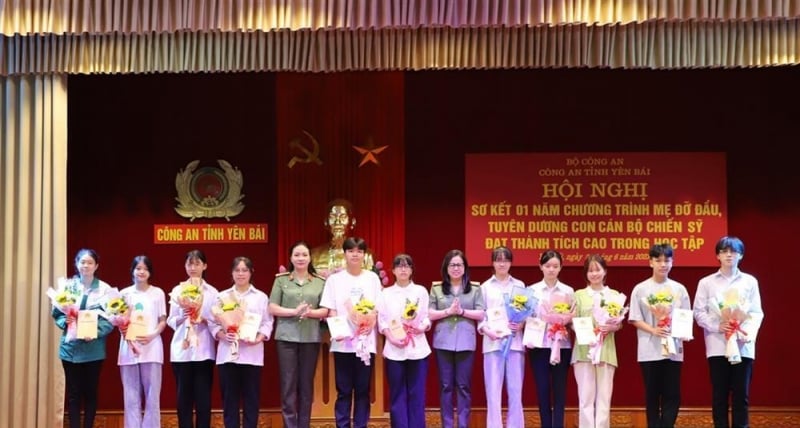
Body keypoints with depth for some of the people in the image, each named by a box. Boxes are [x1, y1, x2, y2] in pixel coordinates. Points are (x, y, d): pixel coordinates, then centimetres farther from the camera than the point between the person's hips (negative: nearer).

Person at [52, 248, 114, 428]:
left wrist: (96, 332, -19)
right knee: (73, 392, 4)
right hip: (71, 347, 1)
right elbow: (56, 313, 6)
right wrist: (65, 321, -15)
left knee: (91, 391, 6)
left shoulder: (104, 289, -1)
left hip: (94, 348, -1)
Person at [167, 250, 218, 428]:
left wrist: (203, 319, -17)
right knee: (183, 395, 3)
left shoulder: (212, 292, 6)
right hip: (181, 350, 1)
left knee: (203, 395, -1)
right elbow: (170, 321, 5)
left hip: (203, 350, -1)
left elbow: (217, 320, 1)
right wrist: (182, 318, -14)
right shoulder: (177, 290, 9)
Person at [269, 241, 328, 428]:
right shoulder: (281, 280, 5)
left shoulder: (320, 282, 8)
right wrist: (294, 311, -14)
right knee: (288, 384, -3)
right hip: (286, 337, -1)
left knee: (306, 385, 6)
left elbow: (325, 311, 6)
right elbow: (272, 308, 0)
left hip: (311, 338, 1)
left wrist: (310, 312, -14)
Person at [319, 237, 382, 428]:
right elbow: (330, 310, 3)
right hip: (343, 342, -1)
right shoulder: (335, 279, 5)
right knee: (344, 390, 2)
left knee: (363, 389, 3)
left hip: (366, 341, 1)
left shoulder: (372, 278, 7)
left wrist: (370, 325, -12)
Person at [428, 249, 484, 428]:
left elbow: (481, 314, 0)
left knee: (464, 386, 2)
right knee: (446, 386, 4)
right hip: (443, 342, 1)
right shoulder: (436, 288, 7)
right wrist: (448, 311, -11)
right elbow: (429, 314, 1)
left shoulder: (475, 289, 6)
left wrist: (462, 311, -12)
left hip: (466, 342, -1)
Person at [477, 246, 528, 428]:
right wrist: (486, 330, -13)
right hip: (493, 342, 0)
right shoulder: (485, 287, 11)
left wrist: (521, 324, -12)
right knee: (493, 389, -2)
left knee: (515, 390, 1)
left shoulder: (519, 286, 12)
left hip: (515, 341, 1)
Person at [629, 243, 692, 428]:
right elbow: (635, 319, 0)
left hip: (673, 349, 1)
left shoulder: (679, 289, 6)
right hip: (649, 350, -1)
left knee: (672, 394, 1)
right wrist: (653, 330, -16)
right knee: (652, 394, 4)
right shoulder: (640, 289, 1)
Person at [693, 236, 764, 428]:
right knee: (719, 394, 1)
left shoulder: (750, 281, 11)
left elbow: (757, 312, 7)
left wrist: (750, 333, -11)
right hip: (717, 345, -1)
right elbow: (699, 312, 4)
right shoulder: (706, 282, 9)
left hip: (743, 346, 1)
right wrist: (717, 326, -13)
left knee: (741, 394, 1)